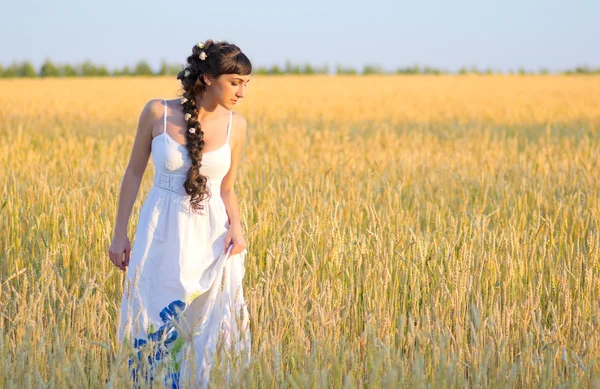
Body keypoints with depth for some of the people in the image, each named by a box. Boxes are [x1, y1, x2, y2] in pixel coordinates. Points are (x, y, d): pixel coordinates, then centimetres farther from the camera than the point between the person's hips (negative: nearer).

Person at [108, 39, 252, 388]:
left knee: (202, 334, 2)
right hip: (162, 232, -2)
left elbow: (227, 189, 8)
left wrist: (236, 227, -11)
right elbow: (134, 173, 1)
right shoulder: (158, 112, -8)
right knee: (156, 328, 2)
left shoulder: (235, 125, -2)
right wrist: (120, 234, 2)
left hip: (211, 237, 2)